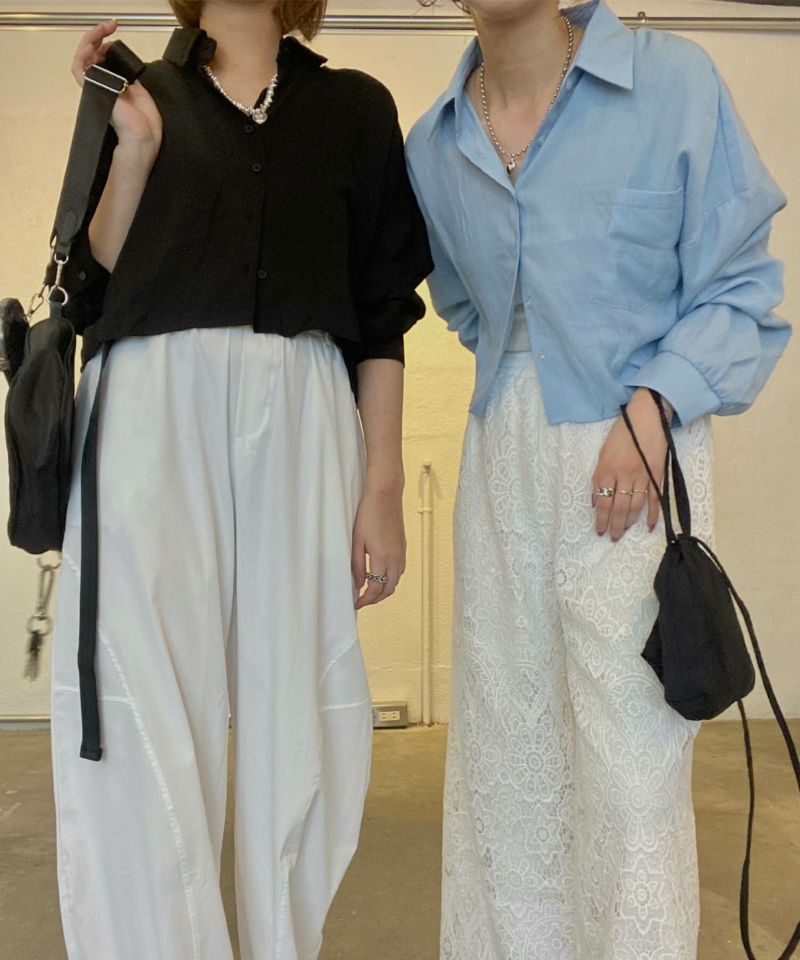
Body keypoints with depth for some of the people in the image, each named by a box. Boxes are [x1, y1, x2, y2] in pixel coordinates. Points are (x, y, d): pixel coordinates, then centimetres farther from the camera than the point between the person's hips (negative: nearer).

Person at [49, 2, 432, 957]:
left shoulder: (355, 107, 16)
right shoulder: (138, 95, 16)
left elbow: (382, 312, 10)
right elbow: (91, 289, 8)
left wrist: (383, 484, 2)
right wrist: (135, 146, -2)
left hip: (300, 424, 1)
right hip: (152, 414, 0)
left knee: (293, 715, 1)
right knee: (144, 721, -5)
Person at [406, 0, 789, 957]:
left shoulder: (674, 80, -4)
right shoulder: (433, 144, 9)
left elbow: (738, 286, -2)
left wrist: (652, 403, -16)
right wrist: (518, 385, 11)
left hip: (630, 454, -4)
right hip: (500, 459, 5)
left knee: (630, 766, -4)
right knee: (505, 751, 11)